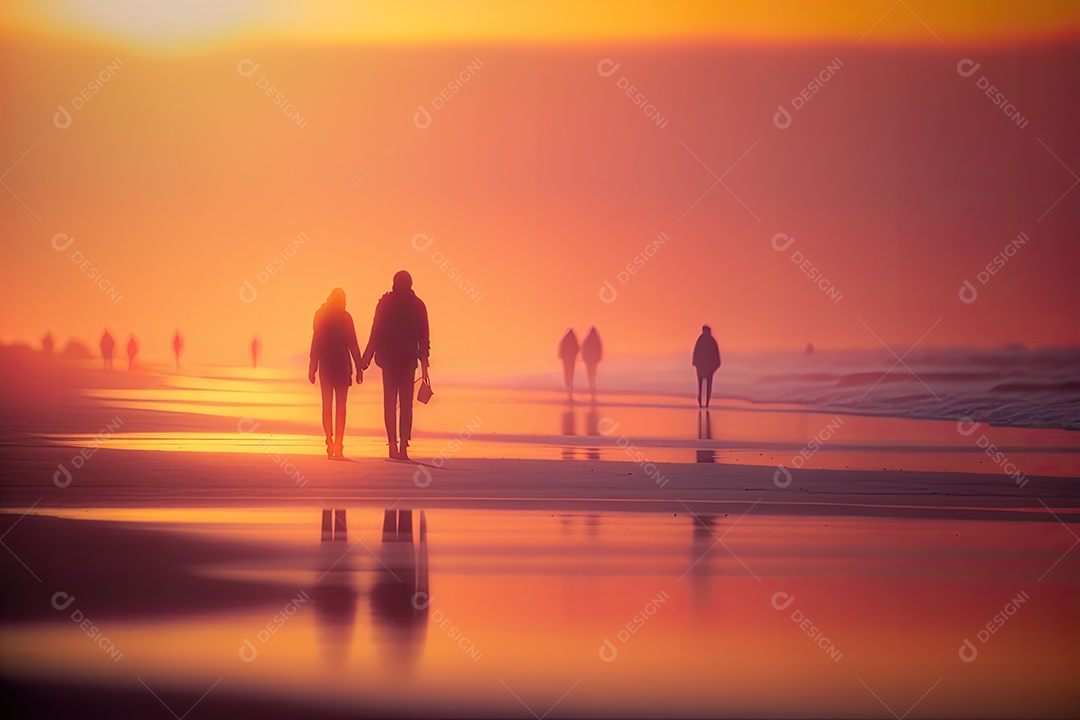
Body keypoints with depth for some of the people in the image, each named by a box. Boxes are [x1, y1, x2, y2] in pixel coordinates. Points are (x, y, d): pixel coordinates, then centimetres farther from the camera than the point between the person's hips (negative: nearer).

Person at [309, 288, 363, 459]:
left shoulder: (321, 315, 1)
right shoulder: (345, 317, -4)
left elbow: (316, 342, 1)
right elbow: (353, 344, -4)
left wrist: (312, 367, 5)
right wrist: (359, 367, 1)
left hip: (325, 364, 2)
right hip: (342, 364, -2)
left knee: (327, 405, 8)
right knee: (341, 405, 1)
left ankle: (330, 444, -2)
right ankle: (338, 445, -8)